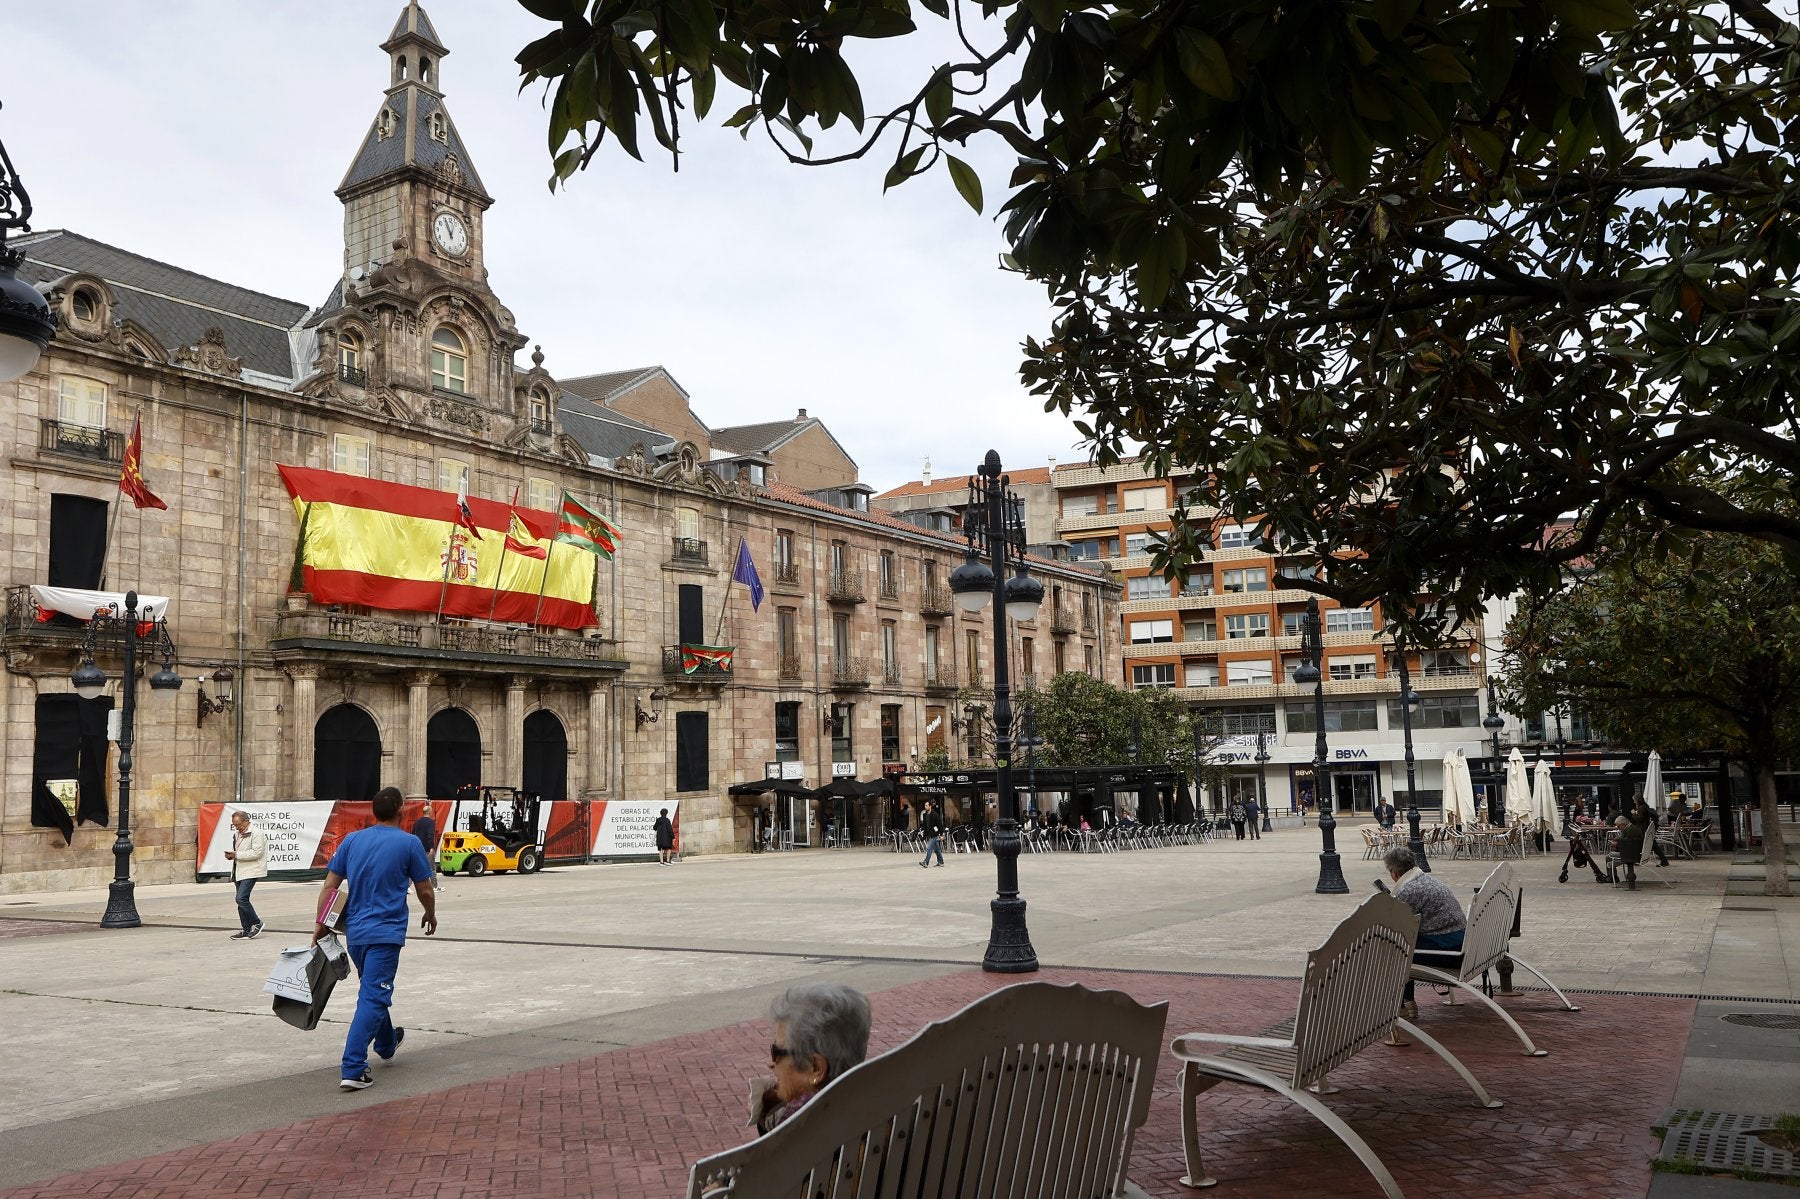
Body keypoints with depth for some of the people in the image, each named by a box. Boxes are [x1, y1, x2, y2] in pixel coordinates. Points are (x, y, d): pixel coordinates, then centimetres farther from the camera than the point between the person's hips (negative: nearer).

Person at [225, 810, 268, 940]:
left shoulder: (256, 833, -11)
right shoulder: (237, 833, 17)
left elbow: (256, 852, -19)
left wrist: (236, 855, -20)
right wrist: (230, 855, 7)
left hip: (251, 871, -9)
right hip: (239, 871, 9)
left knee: (241, 898, -18)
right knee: (241, 900, 9)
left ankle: (256, 923, -3)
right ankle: (246, 930, 15)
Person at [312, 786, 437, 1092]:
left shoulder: (352, 840, 6)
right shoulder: (408, 843, -7)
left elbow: (329, 886, 4)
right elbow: (425, 890, 0)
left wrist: (320, 923, 8)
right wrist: (431, 916, 18)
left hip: (355, 932, 6)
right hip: (385, 933, -6)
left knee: (374, 992, 24)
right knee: (373, 998, -7)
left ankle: (386, 1044, 44)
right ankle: (352, 1069, -14)